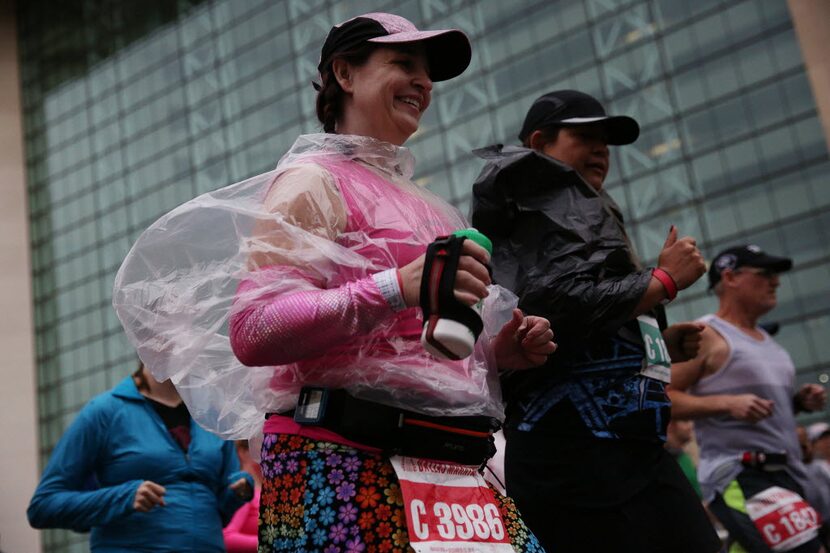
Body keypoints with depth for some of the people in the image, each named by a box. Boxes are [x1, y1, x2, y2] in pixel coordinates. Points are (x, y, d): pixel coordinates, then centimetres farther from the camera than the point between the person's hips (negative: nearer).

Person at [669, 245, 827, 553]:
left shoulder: (766, 339, 20)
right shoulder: (706, 335, -7)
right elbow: (660, 397, -15)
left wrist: (798, 402, 11)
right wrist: (726, 403, -24)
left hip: (784, 473, 9)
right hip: (739, 475, -9)